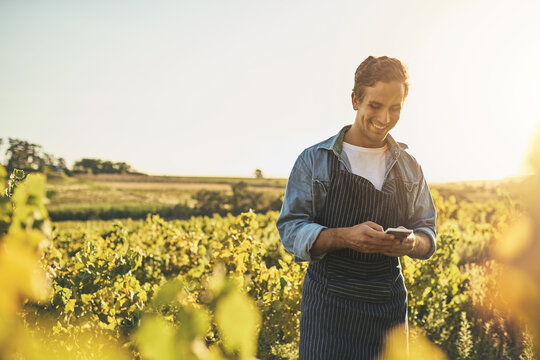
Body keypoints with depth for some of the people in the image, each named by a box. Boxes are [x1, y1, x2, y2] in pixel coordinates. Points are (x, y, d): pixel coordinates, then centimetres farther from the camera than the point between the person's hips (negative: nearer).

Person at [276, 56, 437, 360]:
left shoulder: (409, 167, 9)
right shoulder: (315, 160, -3)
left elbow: (428, 233, 11)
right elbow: (291, 230, -7)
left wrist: (412, 243, -13)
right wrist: (346, 236, -23)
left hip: (388, 304, 3)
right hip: (329, 304, -3)